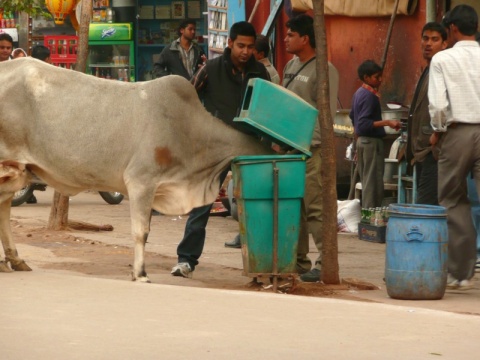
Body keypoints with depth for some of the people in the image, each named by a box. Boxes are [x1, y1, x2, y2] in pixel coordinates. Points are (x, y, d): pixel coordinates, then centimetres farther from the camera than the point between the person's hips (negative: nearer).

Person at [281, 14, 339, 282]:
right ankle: (298, 261, 17)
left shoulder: (324, 70, -8)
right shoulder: (291, 67, 18)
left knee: (316, 209, -11)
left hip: (313, 149, -9)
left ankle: (325, 263, -10)